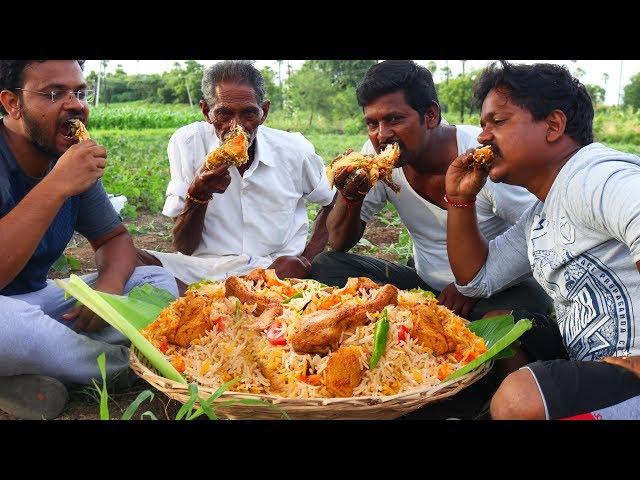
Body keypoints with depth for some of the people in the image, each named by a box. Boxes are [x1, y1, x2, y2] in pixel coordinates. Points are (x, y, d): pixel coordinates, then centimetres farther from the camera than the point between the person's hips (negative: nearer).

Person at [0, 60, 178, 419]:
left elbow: (115, 237, 8)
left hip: (39, 301, 7)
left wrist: (110, 281, -15)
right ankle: (128, 363, -9)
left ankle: (31, 378, -16)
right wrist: (57, 186, -32)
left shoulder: (76, 161, -2)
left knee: (158, 283, -3)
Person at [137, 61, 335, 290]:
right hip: (204, 268, 0)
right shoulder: (187, 143, -5)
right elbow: (183, 248, -4)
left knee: (292, 267, -34)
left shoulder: (295, 149, -2)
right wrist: (197, 196, -24)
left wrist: (308, 258, 0)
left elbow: (333, 202, 17)